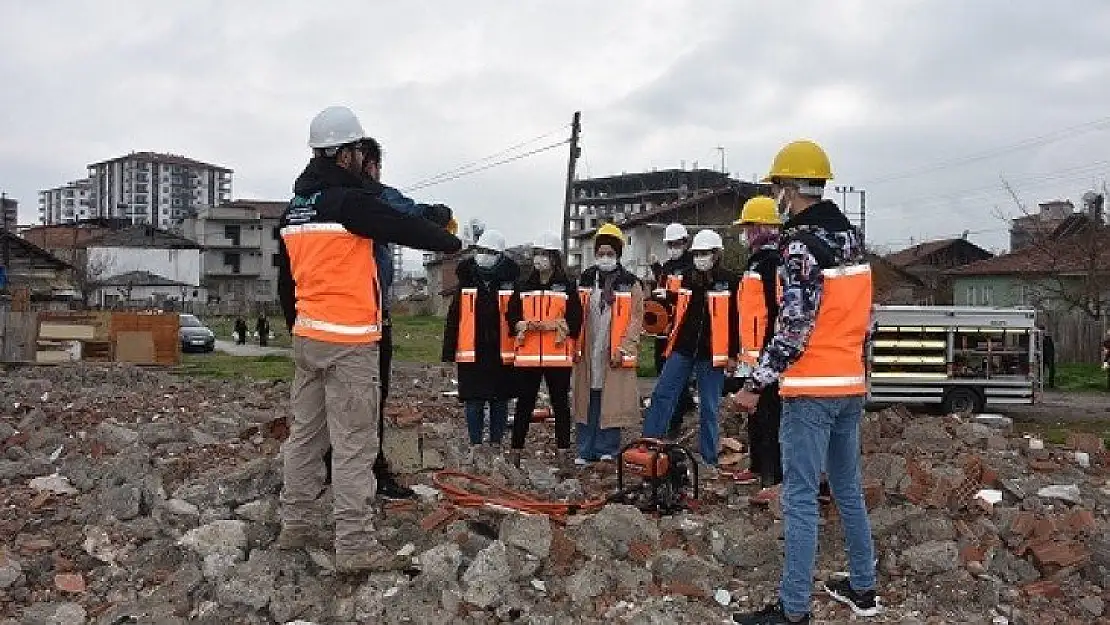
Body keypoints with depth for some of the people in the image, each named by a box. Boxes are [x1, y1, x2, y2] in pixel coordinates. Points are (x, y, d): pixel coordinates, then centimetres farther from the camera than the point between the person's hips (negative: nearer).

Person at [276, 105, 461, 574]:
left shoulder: (295, 208, 14)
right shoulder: (350, 200, -13)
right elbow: (408, 228, -7)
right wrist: (454, 243, 10)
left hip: (306, 337, 9)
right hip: (349, 342, -9)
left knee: (305, 434, 15)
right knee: (353, 443, -5)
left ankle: (293, 526, 24)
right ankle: (354, 546, -2)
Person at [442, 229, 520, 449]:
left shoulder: (510, 283, 0)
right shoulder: (466, 282, 6)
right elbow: (453, 319, 7)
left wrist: (521, 349, -2)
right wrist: (449, 353, 3)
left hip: (501, 354, -1)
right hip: (471, 354, 1)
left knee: (500, 401, 9)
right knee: (473, 402, 5)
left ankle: (497, 441, 21)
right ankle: (474, 442, 15)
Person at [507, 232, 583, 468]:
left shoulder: (568, 287, 4)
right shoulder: (523, 287, 12)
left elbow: (574, 322, -2)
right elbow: (511, 318, 8)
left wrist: (552, 325, -15)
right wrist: (526, 325, -11)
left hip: (559, 356, -2)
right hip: (527, 356, 2)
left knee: (560, 404, 4)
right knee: (524, 404, 7)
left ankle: (563, 450, 12)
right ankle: (515, 450, 14)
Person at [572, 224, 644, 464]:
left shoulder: (630, 283, 1)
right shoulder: (584, 280, 12)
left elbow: (636, 318, -3)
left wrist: (624, 349, -11)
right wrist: (575, 347, 6)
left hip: (615, 356, -3)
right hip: (588, 354, 3)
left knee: (612, 405, -1)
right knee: (587, 404, 5)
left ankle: (607, 451, 11)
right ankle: (586, 451, 13)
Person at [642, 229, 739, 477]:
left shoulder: (730, 281, -5)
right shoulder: (685, 279, 8)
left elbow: (737, 319, -6)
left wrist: (733, 354, -8)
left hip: (711, 353, -4)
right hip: (682, 349, 4)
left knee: (709, 408, 5)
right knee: (661, 395, -1)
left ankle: (709, 460, 15)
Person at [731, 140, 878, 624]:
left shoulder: (802, 242, -15)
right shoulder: (851, 237, 12)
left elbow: (794, 328, -20)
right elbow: (865, 314, 16)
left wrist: (755, 384, -15)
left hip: (812, 389, -9)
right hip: (851, 384, 9)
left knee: (800, 498, -5)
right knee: (848, 489, 18)